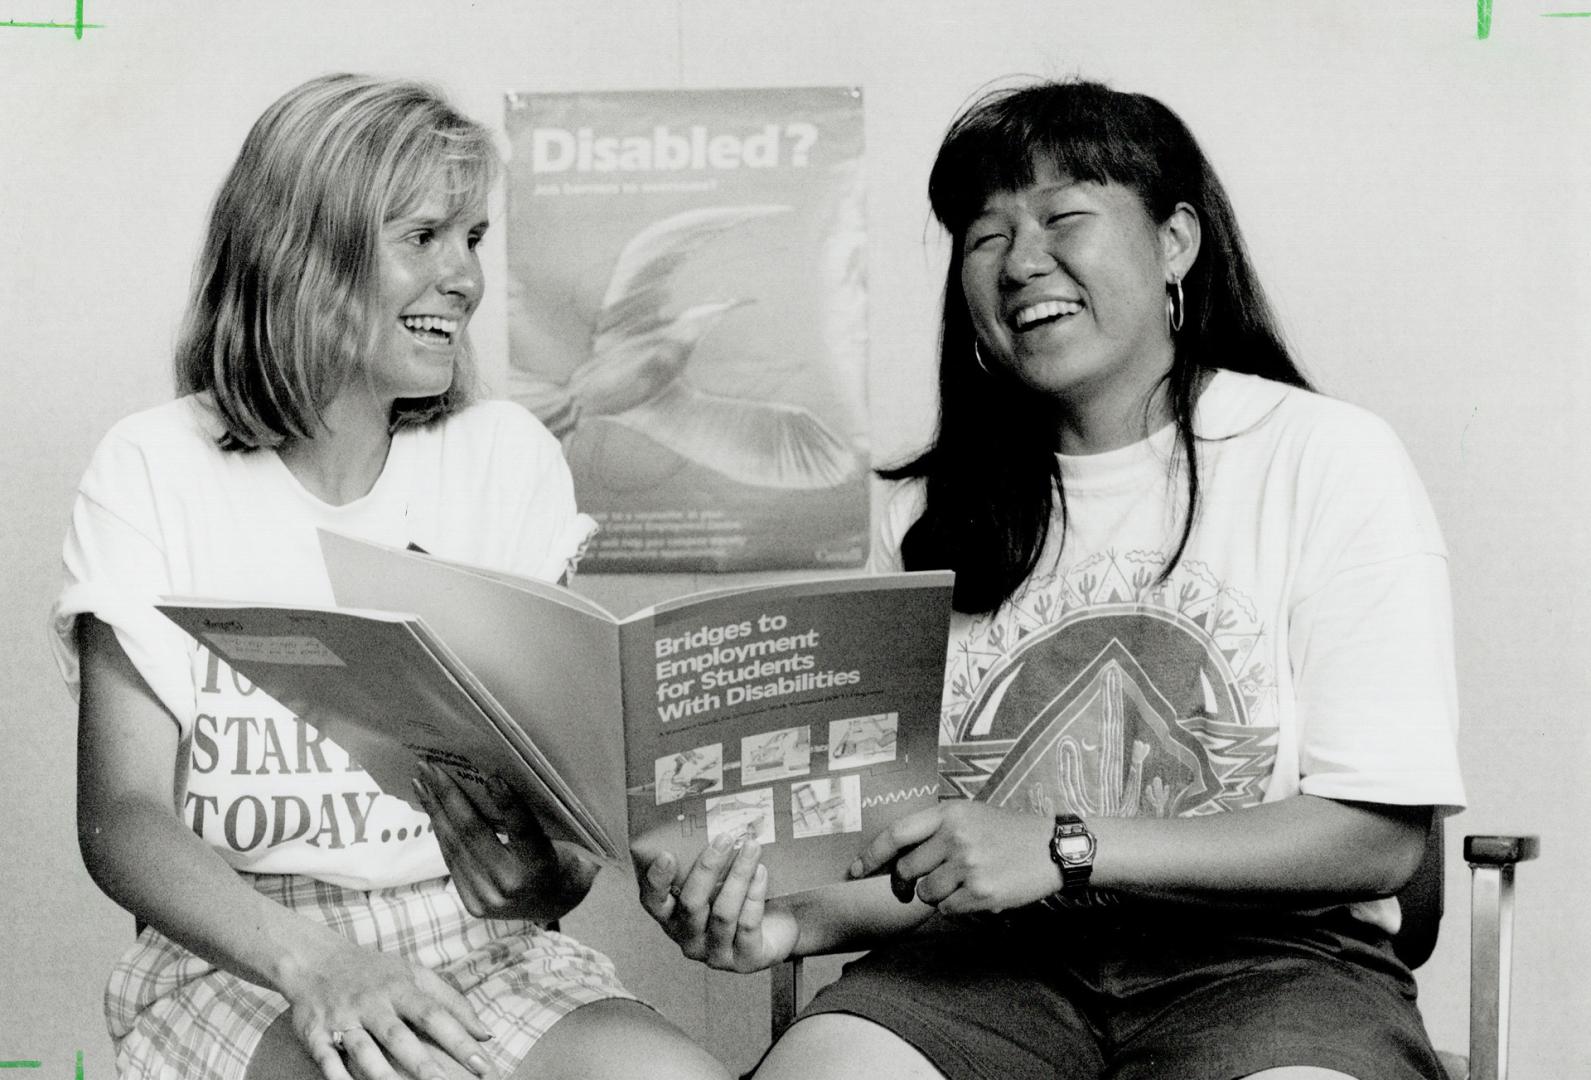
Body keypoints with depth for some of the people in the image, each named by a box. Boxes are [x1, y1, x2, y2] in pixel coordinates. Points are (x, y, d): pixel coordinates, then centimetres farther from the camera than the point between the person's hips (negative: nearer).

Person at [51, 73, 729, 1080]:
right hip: (237, 952, -3)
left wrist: (546, 875, -20)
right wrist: (308, 960, -24)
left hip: (478, 945, 3)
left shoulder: (509, 457, 7)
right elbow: (122, 814, -6)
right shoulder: (153, 470, 1)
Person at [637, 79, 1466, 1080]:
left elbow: (1382, 837, -8)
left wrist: (1060, 849, -16)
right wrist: (800, 917, -14)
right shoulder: (928, 512, 9)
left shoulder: (1330, 461, -1)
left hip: (1268, 956, -2)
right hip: (994, 957, 3)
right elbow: (910, 852, 8)